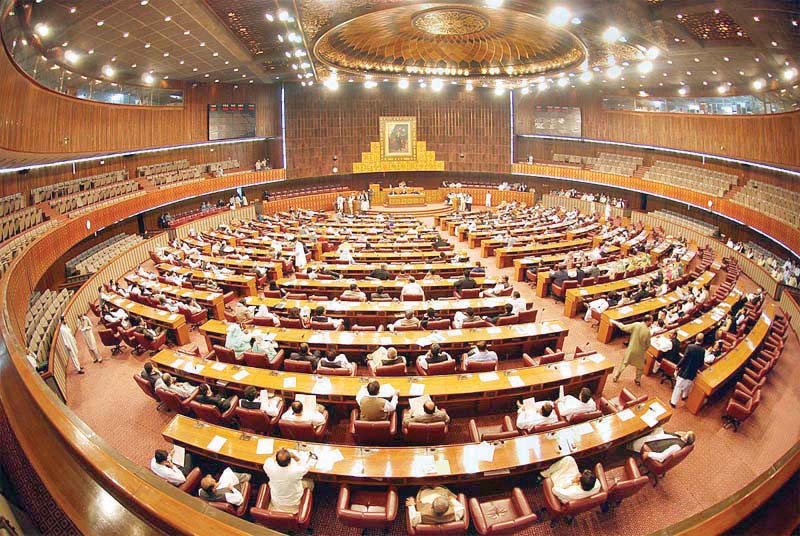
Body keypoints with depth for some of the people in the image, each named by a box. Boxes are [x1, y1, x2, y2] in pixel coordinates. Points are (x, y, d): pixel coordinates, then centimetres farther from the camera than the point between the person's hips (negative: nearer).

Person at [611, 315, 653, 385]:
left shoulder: (636, 325, -16)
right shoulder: (647, 331, -21)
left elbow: (624, 328, -6)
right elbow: (648, 344, -12)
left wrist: (616, 322, 9)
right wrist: (645, 349, 10)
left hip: (631, 349, 2)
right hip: (640, 351, -2)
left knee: (624, 363, 18)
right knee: (640, 366, 22)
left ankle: (616, 377, 25)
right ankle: (638, 380, 32)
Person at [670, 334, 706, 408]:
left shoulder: (690, 347, -20)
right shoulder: (702, 350, -8)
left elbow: (684, 359, -19)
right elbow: (701, 363, 2)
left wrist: (678, 367, -7)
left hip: (684, 370, -3)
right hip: (693, 372, 3)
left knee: (678, 386, 6)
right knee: (688, 385, 28)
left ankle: (673, 402, 11)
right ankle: (684, 396, 48)